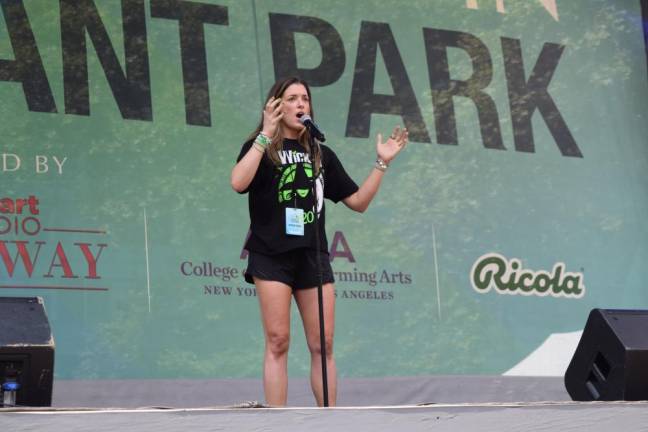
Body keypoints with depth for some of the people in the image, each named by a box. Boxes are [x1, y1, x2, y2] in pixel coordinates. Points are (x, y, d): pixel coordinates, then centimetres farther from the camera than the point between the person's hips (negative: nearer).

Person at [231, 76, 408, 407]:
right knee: (278, 342, -6)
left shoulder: (321, 154, 17)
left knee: (322, 345, 2)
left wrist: (382, 163, 9)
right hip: (271, 255, -4)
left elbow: (358, 202, 17)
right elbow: (238, 183, -18)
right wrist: (266, 134, -16)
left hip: (313, 256, 4)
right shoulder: (261, 148, 4)